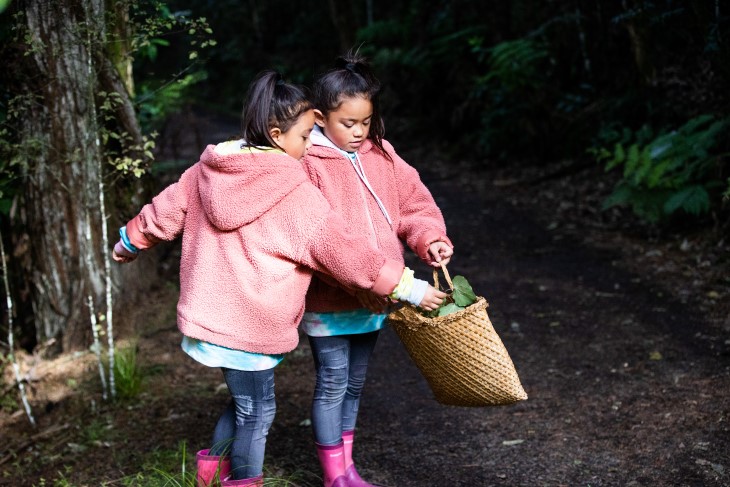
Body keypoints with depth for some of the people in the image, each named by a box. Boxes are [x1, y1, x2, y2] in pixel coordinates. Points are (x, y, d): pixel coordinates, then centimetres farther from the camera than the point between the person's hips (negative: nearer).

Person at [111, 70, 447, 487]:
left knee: (246, 401, 24)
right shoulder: (295, 194, -17)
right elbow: (343, 253, -15)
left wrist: (132, 239, 37)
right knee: (257, 411, 10)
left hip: (211, 312, 8)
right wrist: (408, 286, -8)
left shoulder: (207, 170, 3)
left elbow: (167, 209, 18)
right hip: (249, 325, -8)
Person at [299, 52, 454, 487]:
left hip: (375, 298, 6)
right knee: (333, 384, 4)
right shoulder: (308, 163, -16)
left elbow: (414, 202, 8)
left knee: (355, 383, 18)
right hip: (329, 300, -6)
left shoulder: (381, 154, 3)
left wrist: (429, 237, -11)